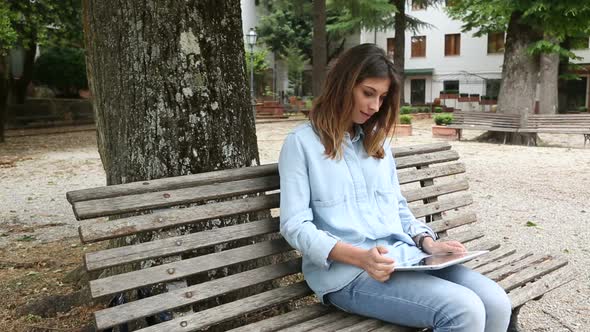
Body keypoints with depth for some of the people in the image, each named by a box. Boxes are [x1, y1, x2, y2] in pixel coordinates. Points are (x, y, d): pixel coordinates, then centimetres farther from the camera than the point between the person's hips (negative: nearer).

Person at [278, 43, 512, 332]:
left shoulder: (377, 140, 20)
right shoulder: (301, 142, -1)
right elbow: (295, 226, -8)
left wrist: (427, 241, 2)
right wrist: (360, 257, -21)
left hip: (404, 256, 7)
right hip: (346, 270, -6)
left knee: (496, 302, -16)